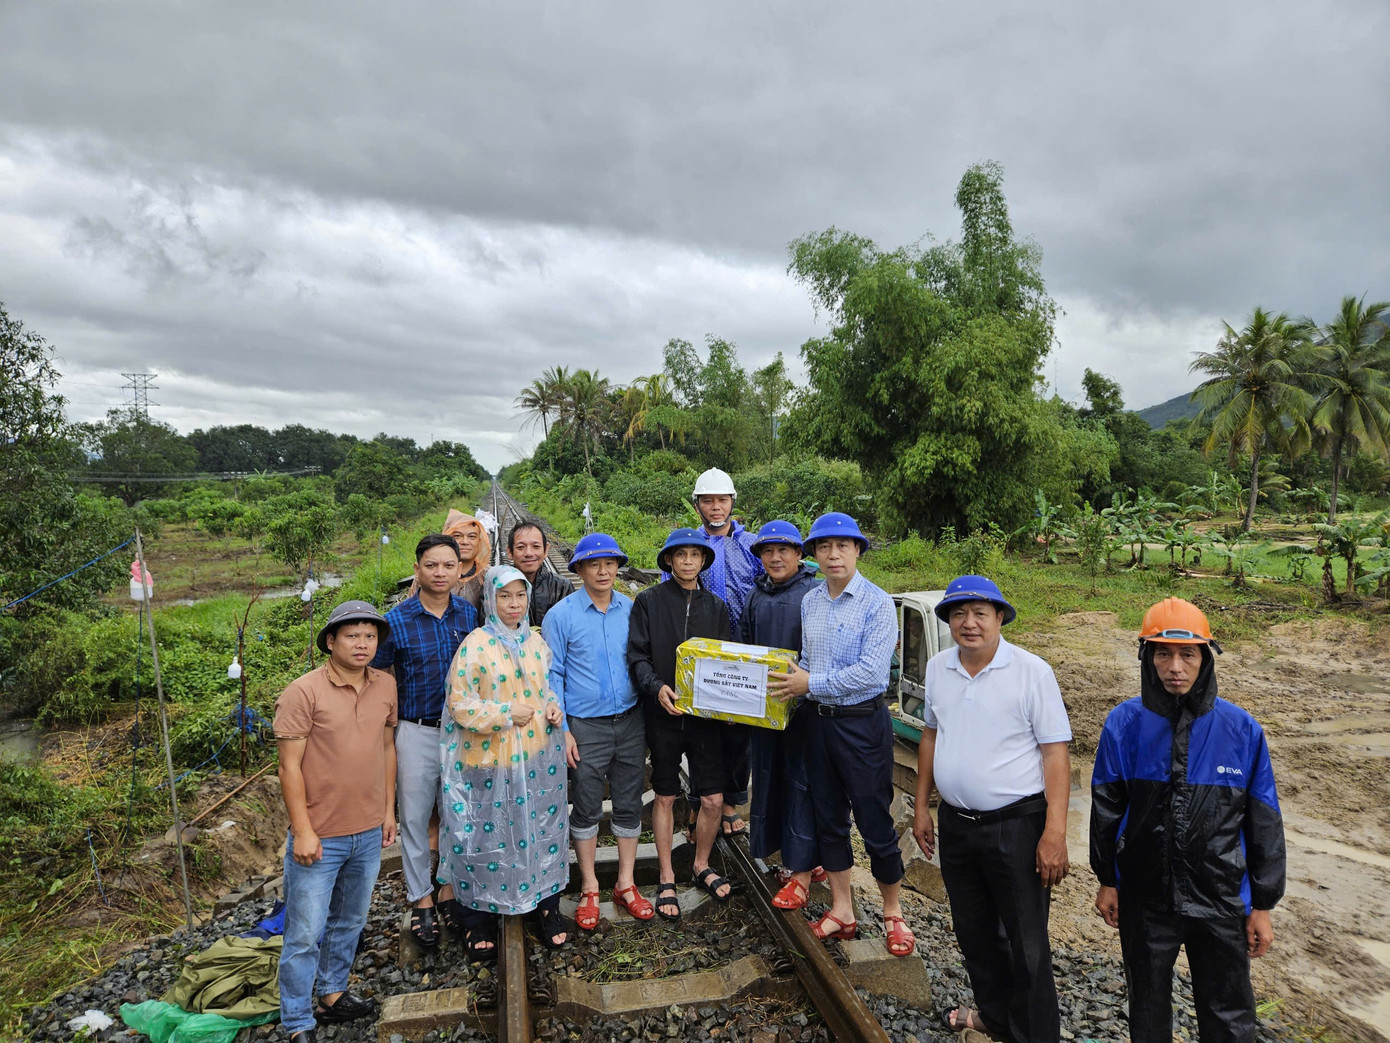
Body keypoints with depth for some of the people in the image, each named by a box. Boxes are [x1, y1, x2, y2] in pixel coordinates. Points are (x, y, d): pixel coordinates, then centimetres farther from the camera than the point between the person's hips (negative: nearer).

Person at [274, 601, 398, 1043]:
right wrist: (303, 831, -15)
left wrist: (389, 810, 11)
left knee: (350, 922, 21)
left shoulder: (386, 685, 1)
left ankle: (333, 994, 41)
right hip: (319, 838, -5)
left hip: (369, 833, 5)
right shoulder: (303, 692, -15)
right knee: (305, 934, 5)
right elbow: (290, 766, -14)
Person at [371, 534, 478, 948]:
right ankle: (421, 901, 27)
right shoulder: (396, 620, -10)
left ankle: (450, 890, 32)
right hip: (417, 733, -2)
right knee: (415, 819, 10)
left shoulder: (470, 614, -2)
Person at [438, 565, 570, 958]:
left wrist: (552, 708, -2)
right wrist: (506, 713, -16)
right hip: (490, 759, -4)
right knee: (488, 834, 6)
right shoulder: (475, 644, -10)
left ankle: (547, 905, 30)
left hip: (537, 755, 4)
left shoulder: (536, 641, 6)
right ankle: (481, 918, 25)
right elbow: (459, 702, -12)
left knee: (542, 828, 12)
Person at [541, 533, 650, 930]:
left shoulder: (631, 609, 2)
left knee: (629, 804, 10)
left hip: (630, 721, 3)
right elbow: (552, 675, -4)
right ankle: (589, 889, 24)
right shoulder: (561, 615, -6)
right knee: (586, 808, 8)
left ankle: (626, 884, 25)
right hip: (586, 725, -2)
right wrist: (562, 730, -7)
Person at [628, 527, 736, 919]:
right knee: (665, 797, 9)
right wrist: (656, 687, -23)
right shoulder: (649, 601, -1)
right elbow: (636, 655, -5)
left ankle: (702, 865, 31)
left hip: (706, 715, 3)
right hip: (663, 714, -2)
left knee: (713, 799, 5)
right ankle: (666, 879, 25)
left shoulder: (716, 606, 9)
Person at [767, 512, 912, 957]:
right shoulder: (809, 601, 7)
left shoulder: (877, 603, -14)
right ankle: (841, 912, 30)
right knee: (828, 818, 14)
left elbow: (870, 671, -21)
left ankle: (893, 914, 25)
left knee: (875, 821, 4)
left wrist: (812, 684, -18)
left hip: (862, 722, -6)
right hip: (818, 720, 6)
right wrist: (793, 679, -3)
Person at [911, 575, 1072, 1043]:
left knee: (1027, 945, 6)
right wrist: (921, 807, 13)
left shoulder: (1031, 671, -14)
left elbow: (1055, 753, -13)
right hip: (955, 824, 6)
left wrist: (1055, 833, -18)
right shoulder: (938, 667, 2)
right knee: (974, 932, 22)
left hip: (1016, 825, -5)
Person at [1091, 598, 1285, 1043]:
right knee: (1147, 1006, 20)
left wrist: (1263, 905, 2)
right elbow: (1106, 808, 0)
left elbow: (1263, 823, -2)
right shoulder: (1124, 724, -11)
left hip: (1221, 901, 0)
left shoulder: (1241, 729, -11)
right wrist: (1107, 880, 6)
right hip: (1144, 899, 0)